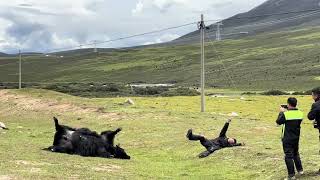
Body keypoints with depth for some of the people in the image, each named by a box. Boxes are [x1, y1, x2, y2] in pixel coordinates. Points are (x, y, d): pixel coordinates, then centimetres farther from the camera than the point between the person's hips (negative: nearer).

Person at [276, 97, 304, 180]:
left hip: (287, 138, -6)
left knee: (288, 156, 0)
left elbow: (278, 122, -7)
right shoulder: (300, 113, -3)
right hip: (296, 137, 6)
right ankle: (300, 170, 33)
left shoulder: (285, 114, -20)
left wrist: (281, 112, 5)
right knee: (296, 153, 24)